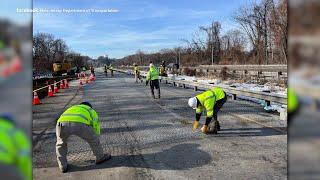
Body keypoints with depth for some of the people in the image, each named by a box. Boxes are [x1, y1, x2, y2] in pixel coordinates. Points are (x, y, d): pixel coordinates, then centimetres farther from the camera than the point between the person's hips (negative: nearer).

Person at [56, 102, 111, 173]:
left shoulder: (71, 109, 48)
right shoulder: (92, 111, 38)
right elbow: (96, 129, 41)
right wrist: (96, 144, 54)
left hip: (62, 122, 3)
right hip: (79, 124, -3)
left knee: (60, 143, 33)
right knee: (93, 139, 25)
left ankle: (63, 166, 36)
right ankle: (100, 157, 41)